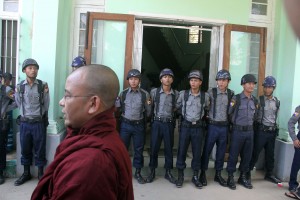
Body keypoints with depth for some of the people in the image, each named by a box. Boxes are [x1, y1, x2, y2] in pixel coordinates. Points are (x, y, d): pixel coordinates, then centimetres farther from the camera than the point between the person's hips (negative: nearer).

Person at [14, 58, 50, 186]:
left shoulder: (43, 85, -5)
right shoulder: (19, 87, 1)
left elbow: (46, 105, 0)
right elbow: (19, 104, 9)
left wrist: (38, 116, 5)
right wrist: (26, 116, 10)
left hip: (39, 122, -2)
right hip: (24, 123, 2)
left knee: (40, 149, 6)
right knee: (25, 149, 12)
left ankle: (41, 173, 21)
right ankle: (26, 173, 28)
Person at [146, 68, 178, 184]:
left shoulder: (176, 94, 3)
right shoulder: (154, 92, -1)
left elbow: (177, 109, 10)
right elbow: (150, 107, 2)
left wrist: (173, 120, 3)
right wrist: (151, 120, -2)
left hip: (169, 124, 1)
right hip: (157, 123, -1)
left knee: (169, 148, 8)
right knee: (154, 148, 5)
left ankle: (168, 172, 22)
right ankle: (152, 171, 19)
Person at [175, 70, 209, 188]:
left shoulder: (205, 96, 1)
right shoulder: (183, 94, -2)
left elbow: (207, 109, 17)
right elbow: (177, 107, 10)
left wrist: (201, 116, 10)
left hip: (198, 127, 1)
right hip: (185, 126, -1)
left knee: (197, 152, 7)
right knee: (182, 151, 3)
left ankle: (195, 177, 21)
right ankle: (180, 176, 16)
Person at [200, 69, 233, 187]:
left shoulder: (231, 94, 3)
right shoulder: (211, 92, -6)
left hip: (224, 126, 3)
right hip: (213, 126, -3)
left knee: (221, 151, 12)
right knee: (207, 150, 5)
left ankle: (218, 174, 26)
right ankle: (203, 173, 20)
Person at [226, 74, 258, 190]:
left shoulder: (255, 101, 8)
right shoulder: (236, 98, -9)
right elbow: (229, 113, -4)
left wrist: (250, 126, 15)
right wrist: (235, 123, 5)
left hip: (250, 131, 5)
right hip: (238, 131, -5)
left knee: (247, 155, 11)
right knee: (233, 155, 2)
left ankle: (243, 177, 26)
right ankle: (230, 177, 15)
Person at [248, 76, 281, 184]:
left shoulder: (277, 102, 8)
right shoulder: (259, 100, -8)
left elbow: (275, 116, 18)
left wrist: (274, 129, 15)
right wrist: (256, 126, -9)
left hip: (272, 131, 5)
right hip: (261, 131, -5)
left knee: (270, 154, 14)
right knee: (255, 153, 0)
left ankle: (269, 174, 28)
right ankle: (247, 172, 12)